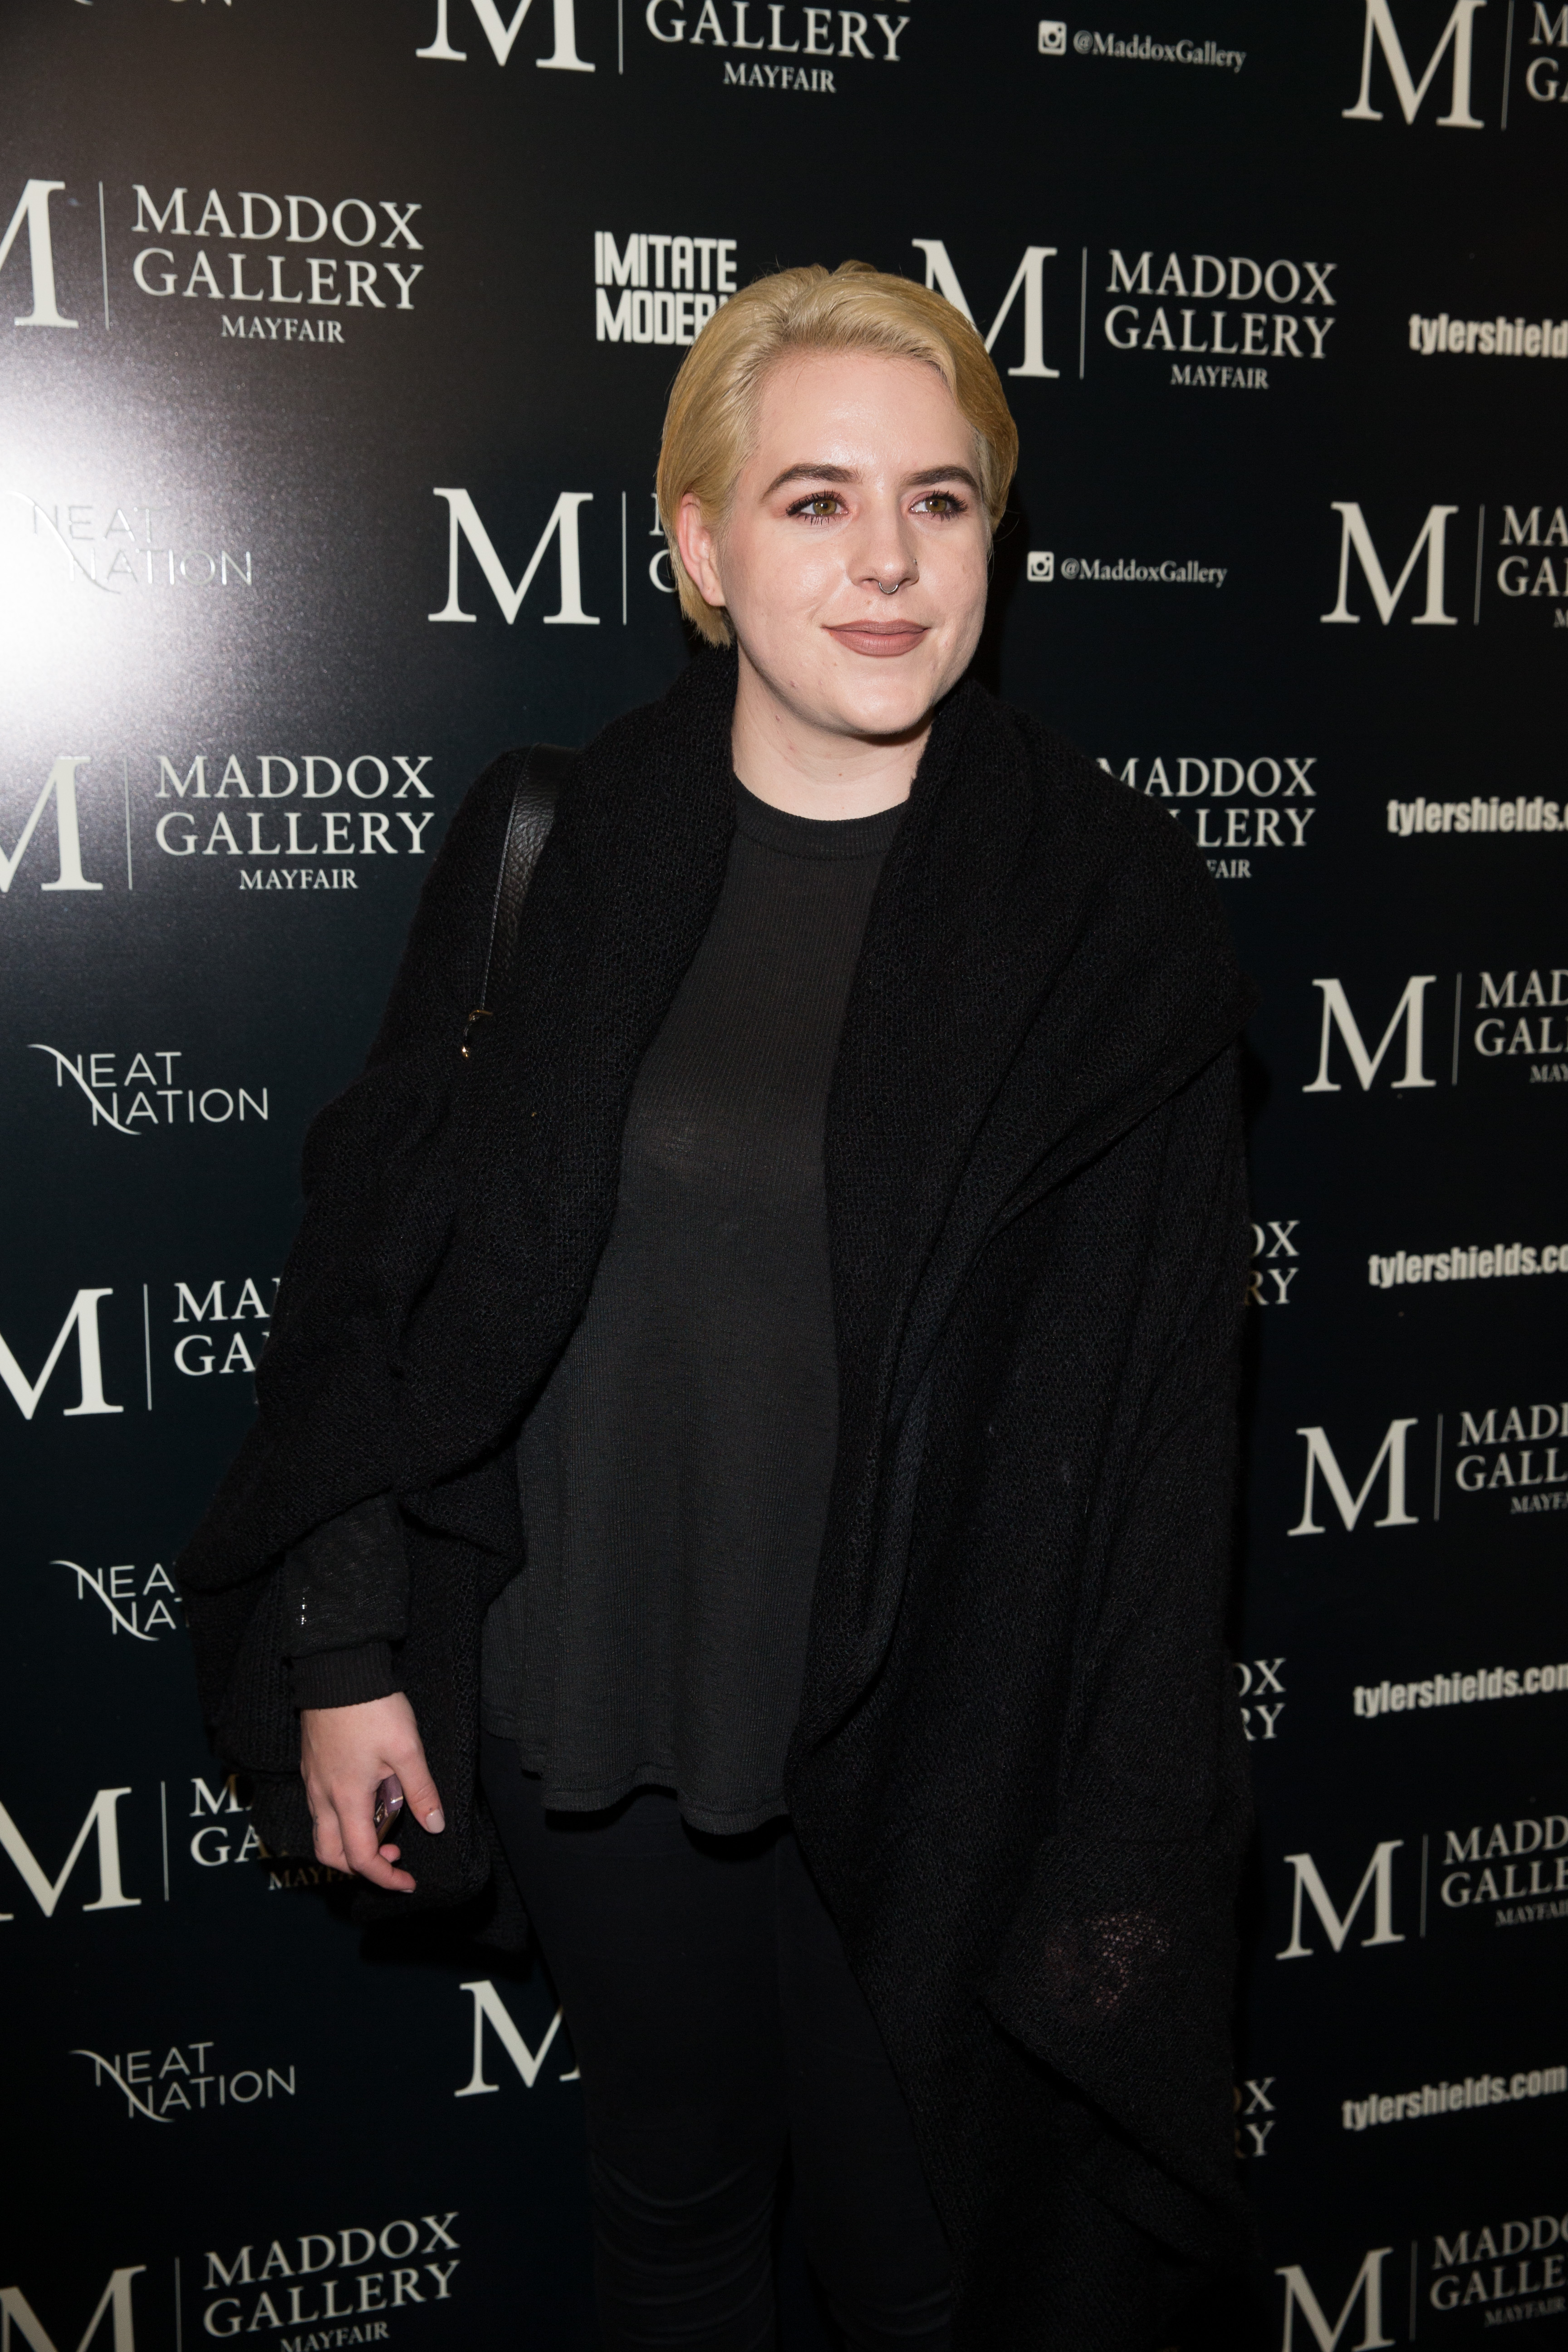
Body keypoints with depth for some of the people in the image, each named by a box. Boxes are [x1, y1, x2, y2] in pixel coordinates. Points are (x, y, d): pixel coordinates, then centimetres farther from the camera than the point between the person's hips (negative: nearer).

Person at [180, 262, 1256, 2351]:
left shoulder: (1107, 914, -9)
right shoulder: (552, 857, -4)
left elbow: (1163, 1418, -8)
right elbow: (377, 1258, 0)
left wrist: (1128, 1849, -7)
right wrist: (344, 1646, -2)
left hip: (926, 1755, -1)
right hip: (580, 1721, 2)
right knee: (672, 2182, 23)